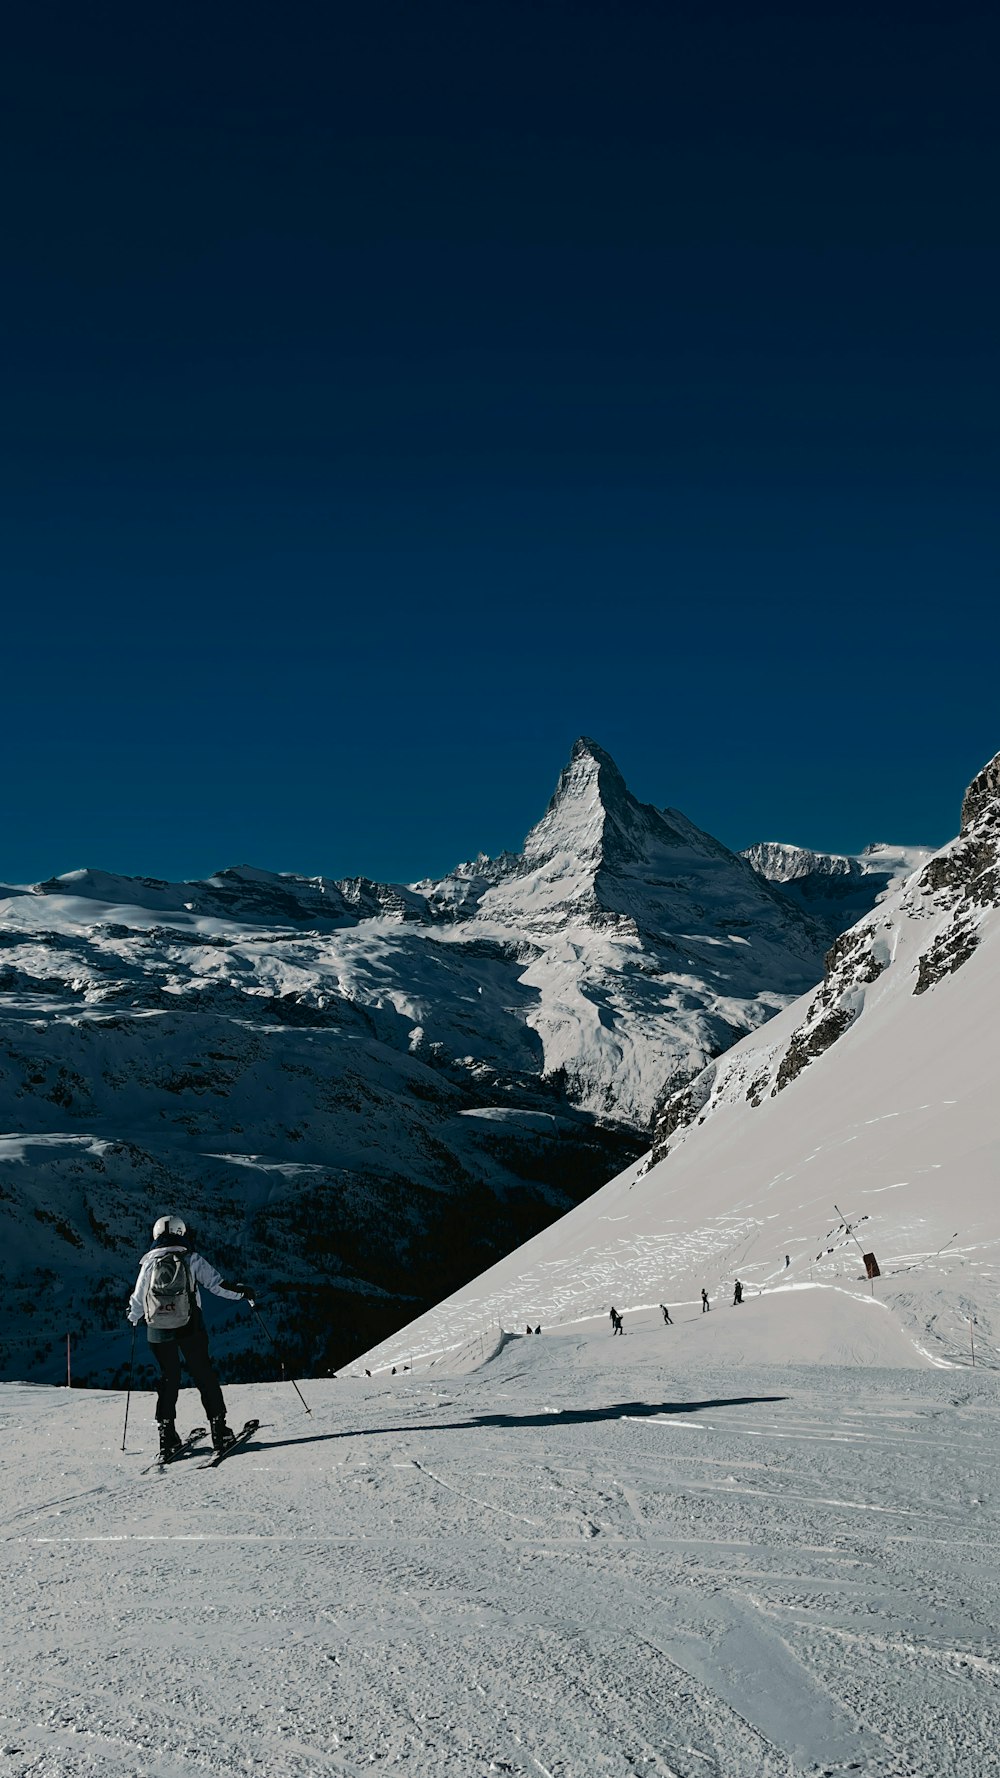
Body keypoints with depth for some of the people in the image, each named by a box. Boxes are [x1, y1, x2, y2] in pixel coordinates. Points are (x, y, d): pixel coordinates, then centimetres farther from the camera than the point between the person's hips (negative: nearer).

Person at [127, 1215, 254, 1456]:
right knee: (204, 1375, 8)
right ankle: (218, 1428, 7)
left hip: (158, 1331, 2)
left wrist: (133, 1317, 30)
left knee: (168, 1378, 13)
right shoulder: (191, 1259, -3)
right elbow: (217, 1284, -4)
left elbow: (137, 1300, 8)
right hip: (189, 1328, -2)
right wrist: (242, 1292, 13)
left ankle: (167, 1434, 8)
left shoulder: (149, 1263, 3)